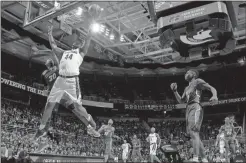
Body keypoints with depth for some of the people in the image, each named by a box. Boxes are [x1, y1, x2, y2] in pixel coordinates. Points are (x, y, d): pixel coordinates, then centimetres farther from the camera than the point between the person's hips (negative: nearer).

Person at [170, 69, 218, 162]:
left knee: (193, 132, -23)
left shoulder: (197, 81, 8)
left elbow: (212, 88, -1)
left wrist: (214, 96, -24)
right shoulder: (187, 88, 30)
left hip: (195, 108, -9)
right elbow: (181, 101, 30)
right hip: (188, 110, 9)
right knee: (193, 135, 5)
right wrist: (175, 91, 17)